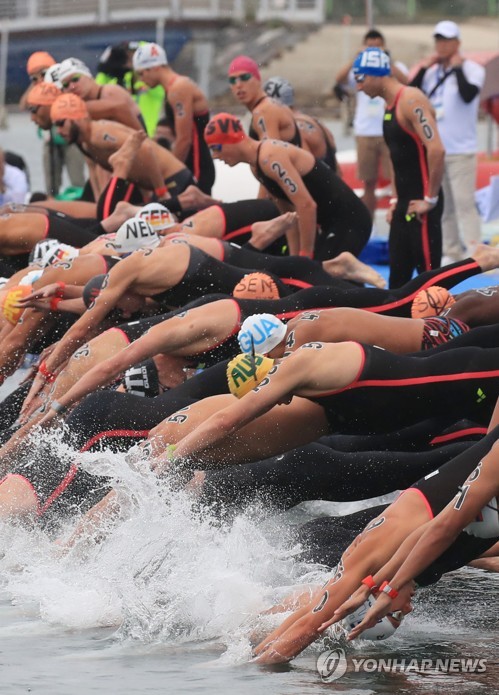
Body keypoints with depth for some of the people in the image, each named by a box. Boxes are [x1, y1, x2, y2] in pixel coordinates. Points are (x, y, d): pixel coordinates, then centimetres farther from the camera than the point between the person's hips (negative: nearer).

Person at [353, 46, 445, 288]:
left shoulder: (411, 101, -15)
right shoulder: (390, 106, 15)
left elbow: (436, 149, -24)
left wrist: (431, 200, -20)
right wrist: (396, 200, 16)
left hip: (420, 206, -10)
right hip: (403, 205, 10)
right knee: (398, 279, 12)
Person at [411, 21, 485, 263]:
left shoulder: (471, 69, -4)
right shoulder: (431, 72, 13)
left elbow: (468, 95, -22)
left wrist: (457, 67, -12)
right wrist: (424, 68, -1)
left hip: (460, 149, -6)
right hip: (434, 149, 6)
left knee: (464, 203, -13)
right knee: (444, 205, 8)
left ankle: (474, 253, -15)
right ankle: (452, 253, 13)